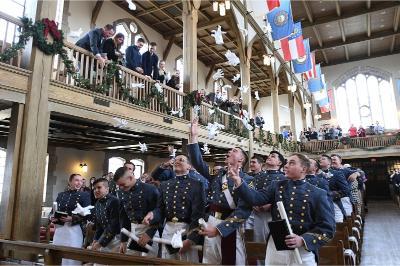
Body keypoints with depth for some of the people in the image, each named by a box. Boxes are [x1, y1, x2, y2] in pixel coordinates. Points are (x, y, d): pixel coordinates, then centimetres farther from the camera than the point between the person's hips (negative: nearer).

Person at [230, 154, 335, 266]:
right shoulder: (277, 186, 5)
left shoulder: (317, 194, -3)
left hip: (304, 251, -2)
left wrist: (303, 240, -18)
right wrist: (238, 181, -21)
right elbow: (256, 198, -9)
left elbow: (328, 227, -6)